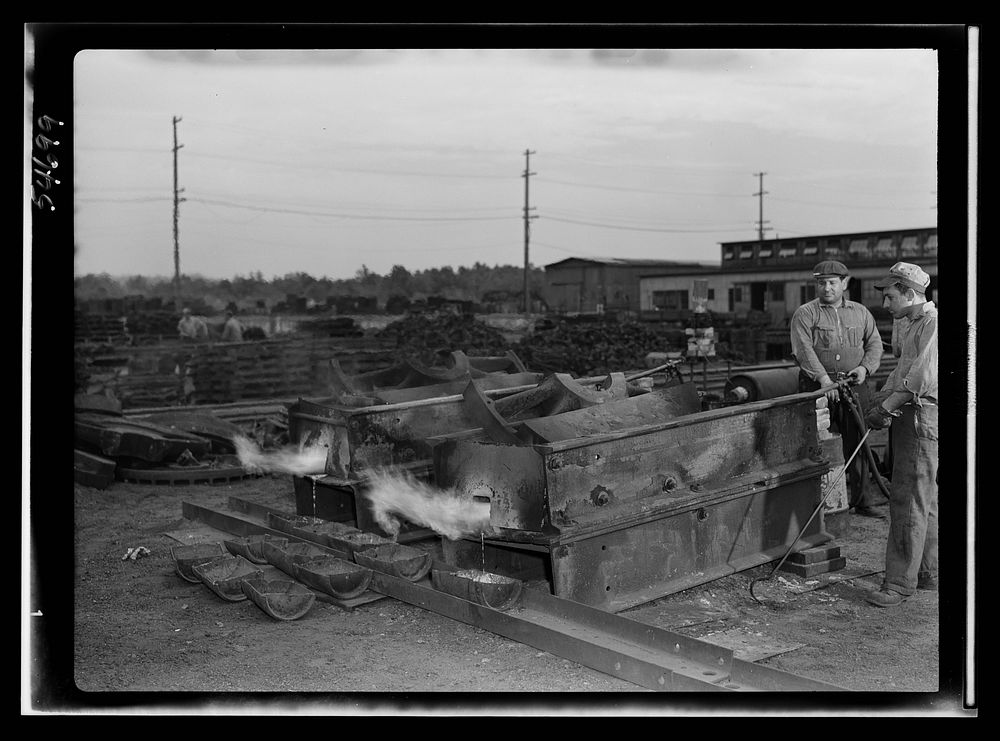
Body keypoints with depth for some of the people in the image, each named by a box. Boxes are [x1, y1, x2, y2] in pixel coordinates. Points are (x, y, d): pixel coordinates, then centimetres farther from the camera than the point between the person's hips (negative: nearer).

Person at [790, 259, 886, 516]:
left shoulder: (860, 312, 16)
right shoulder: (804, 314, 2)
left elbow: (874, 343, 15)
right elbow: (803, 349, -11)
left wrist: (865, 367, -5)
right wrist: (823, 377, -23)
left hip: (855, 385, 3)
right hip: (818, 385, -3)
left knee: (857, 440, 3)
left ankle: (864, 499, 9)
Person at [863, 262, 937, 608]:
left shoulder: (934, 323, -14)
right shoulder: (909, 324, 19)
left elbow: (923, 377, -22)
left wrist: (886, 408, -17)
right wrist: (880, 399, 8)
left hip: (924, 415, -10)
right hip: (908, 415, 10)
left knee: (909, 499, -8)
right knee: (924, 499, 16)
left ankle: (900, 581, -3)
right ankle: (928, 572, 26)